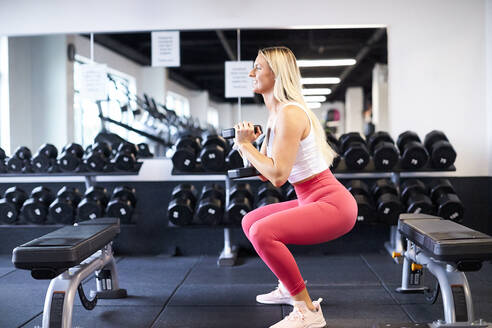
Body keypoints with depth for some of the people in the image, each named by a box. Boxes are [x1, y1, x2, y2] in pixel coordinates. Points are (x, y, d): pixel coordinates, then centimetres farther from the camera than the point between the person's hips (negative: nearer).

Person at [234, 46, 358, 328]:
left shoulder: (289, 113, -19)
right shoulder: (276, 114, 11)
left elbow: (278, 175, -26)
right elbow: (265, 174, 13)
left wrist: (245, 145, -15)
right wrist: (247, 143, -2)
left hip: (333, 204, -10)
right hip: (311, 201, 10)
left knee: (262, 232, -27)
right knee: (250, 221, 21)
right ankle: (290, 286, 31)